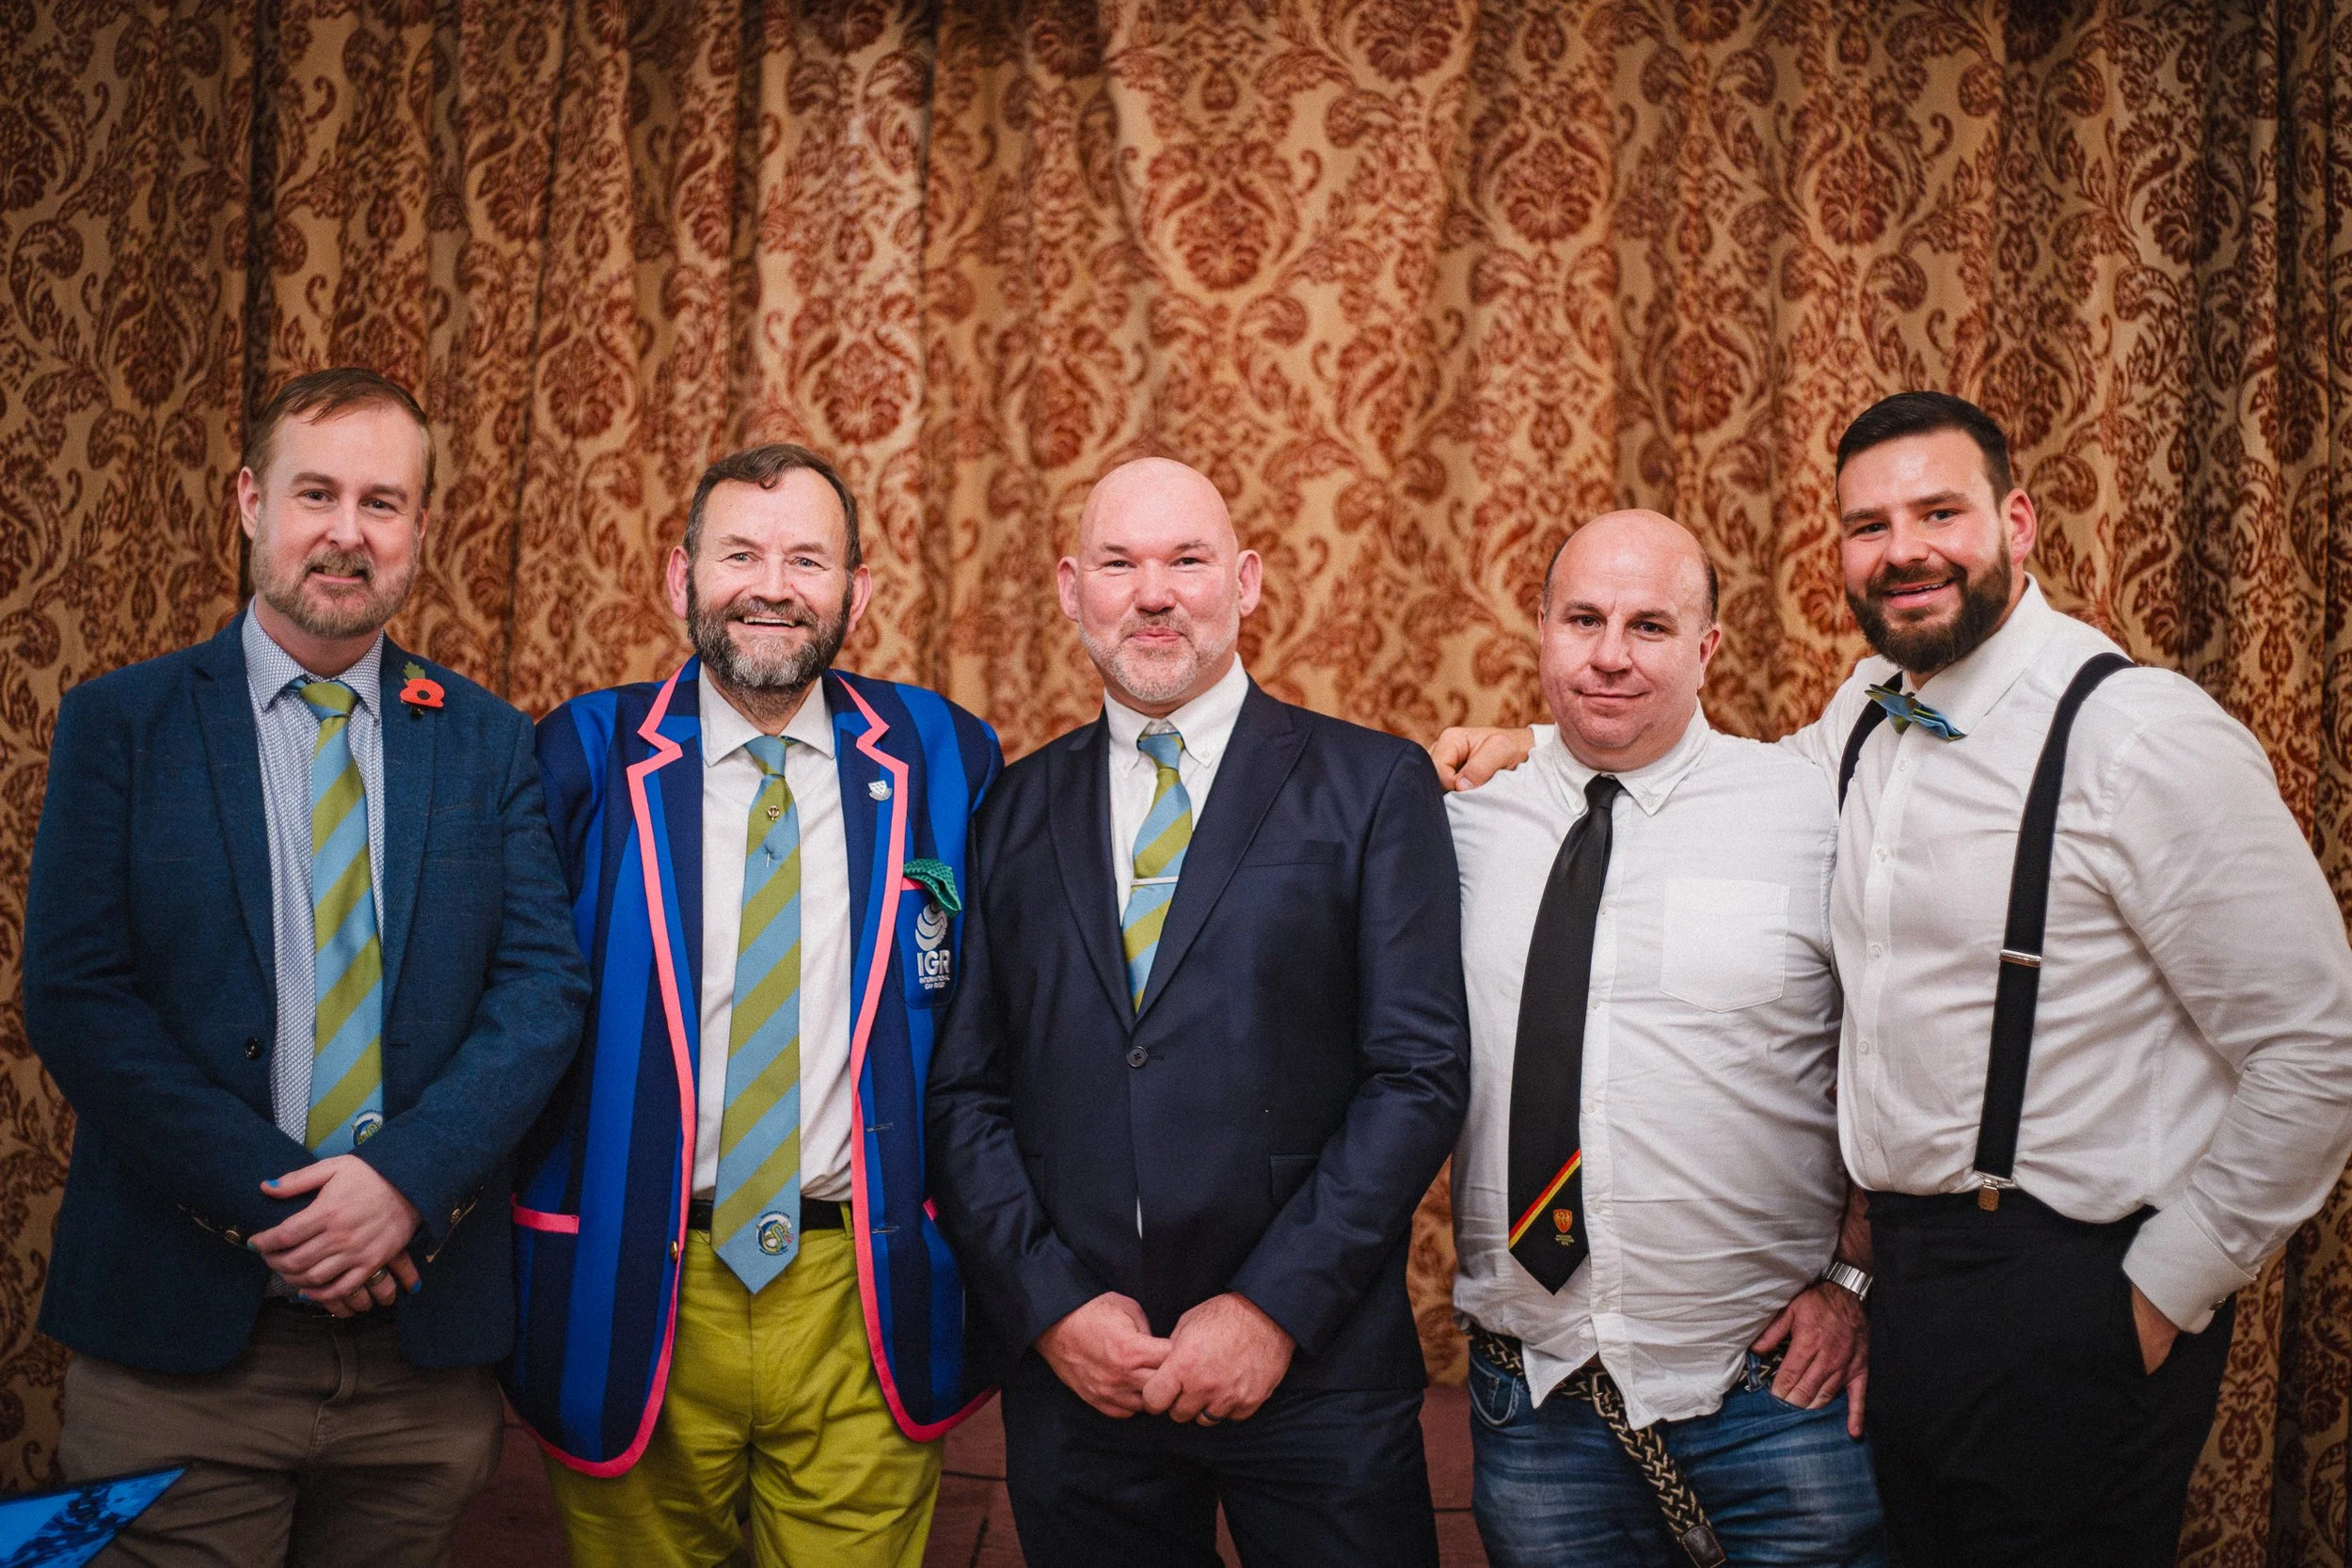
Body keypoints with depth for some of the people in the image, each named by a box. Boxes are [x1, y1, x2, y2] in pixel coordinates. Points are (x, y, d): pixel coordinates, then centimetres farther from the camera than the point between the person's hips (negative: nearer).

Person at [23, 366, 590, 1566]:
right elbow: (75, 998, -6)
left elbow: (547, 984, -1)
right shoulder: (120, 723, 2)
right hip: (179, 1338, -2)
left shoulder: (491, 744, 7)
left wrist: (406, 1177, -15)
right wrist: (271, 1202, -14)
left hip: (425, 1333, 2)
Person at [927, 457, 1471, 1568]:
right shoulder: (1012, 810, 8)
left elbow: (1421, 1071, -6)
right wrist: (1047, 1303, -7)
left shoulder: (1373, 787, 0)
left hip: (1316, 1374, -2)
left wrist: (1276, 1310, -11)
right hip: (1072, 1380, 2)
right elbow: (964, 1088, 5)